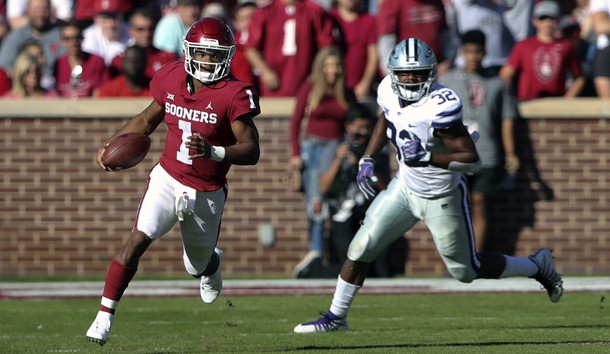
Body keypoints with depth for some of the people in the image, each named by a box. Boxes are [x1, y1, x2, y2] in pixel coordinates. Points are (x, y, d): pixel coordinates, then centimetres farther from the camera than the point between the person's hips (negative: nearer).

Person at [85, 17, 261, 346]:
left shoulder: (234, 94, -16)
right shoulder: (171, 79, -4)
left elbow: (251, 150, -18)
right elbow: (147, 120, 14)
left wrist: (214, 152, -36)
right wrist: (110, 143, 2)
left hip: (206, 194, -1)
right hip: (168, 179, 1)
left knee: (197, 267, 17)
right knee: (137, 240, -21)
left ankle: (211, 262, 57)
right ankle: (105, 315, -17)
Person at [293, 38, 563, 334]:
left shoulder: (440, 107, -33)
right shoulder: (389, 92, -11)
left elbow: (471, 160, -30)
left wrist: (428, 157, -38)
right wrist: (367, 159, 8)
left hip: (441, 198, -6)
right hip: (406, 185, 6)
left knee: (466, 272, 9)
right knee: (360, 248, 2)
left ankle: (537, 266, 30)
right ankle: (336, 317, 19)